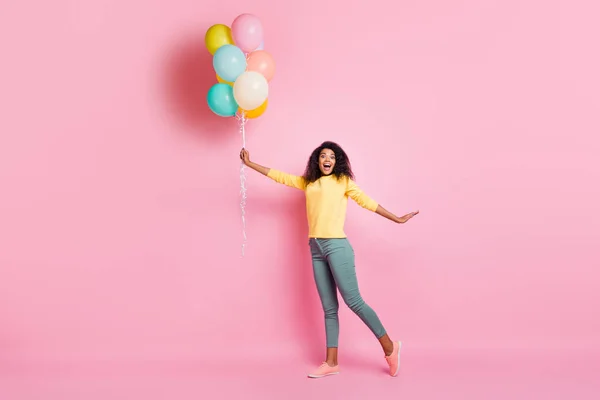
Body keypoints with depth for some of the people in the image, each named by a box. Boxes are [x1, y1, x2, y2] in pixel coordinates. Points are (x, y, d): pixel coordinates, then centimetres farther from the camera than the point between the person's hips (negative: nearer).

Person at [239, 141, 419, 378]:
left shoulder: (343, 181, 4)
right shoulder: (308, 182, 17)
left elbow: (366, 201, 2)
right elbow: (279, 176, 22)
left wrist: (396, 219, -1)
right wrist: (249, 163, 24)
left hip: (337, 246, -5)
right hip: (316, 249, 5)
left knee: (353, 301, -8)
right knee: (329, 307, 7)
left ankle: (389, 348, 4)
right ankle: (331, 363, 9)